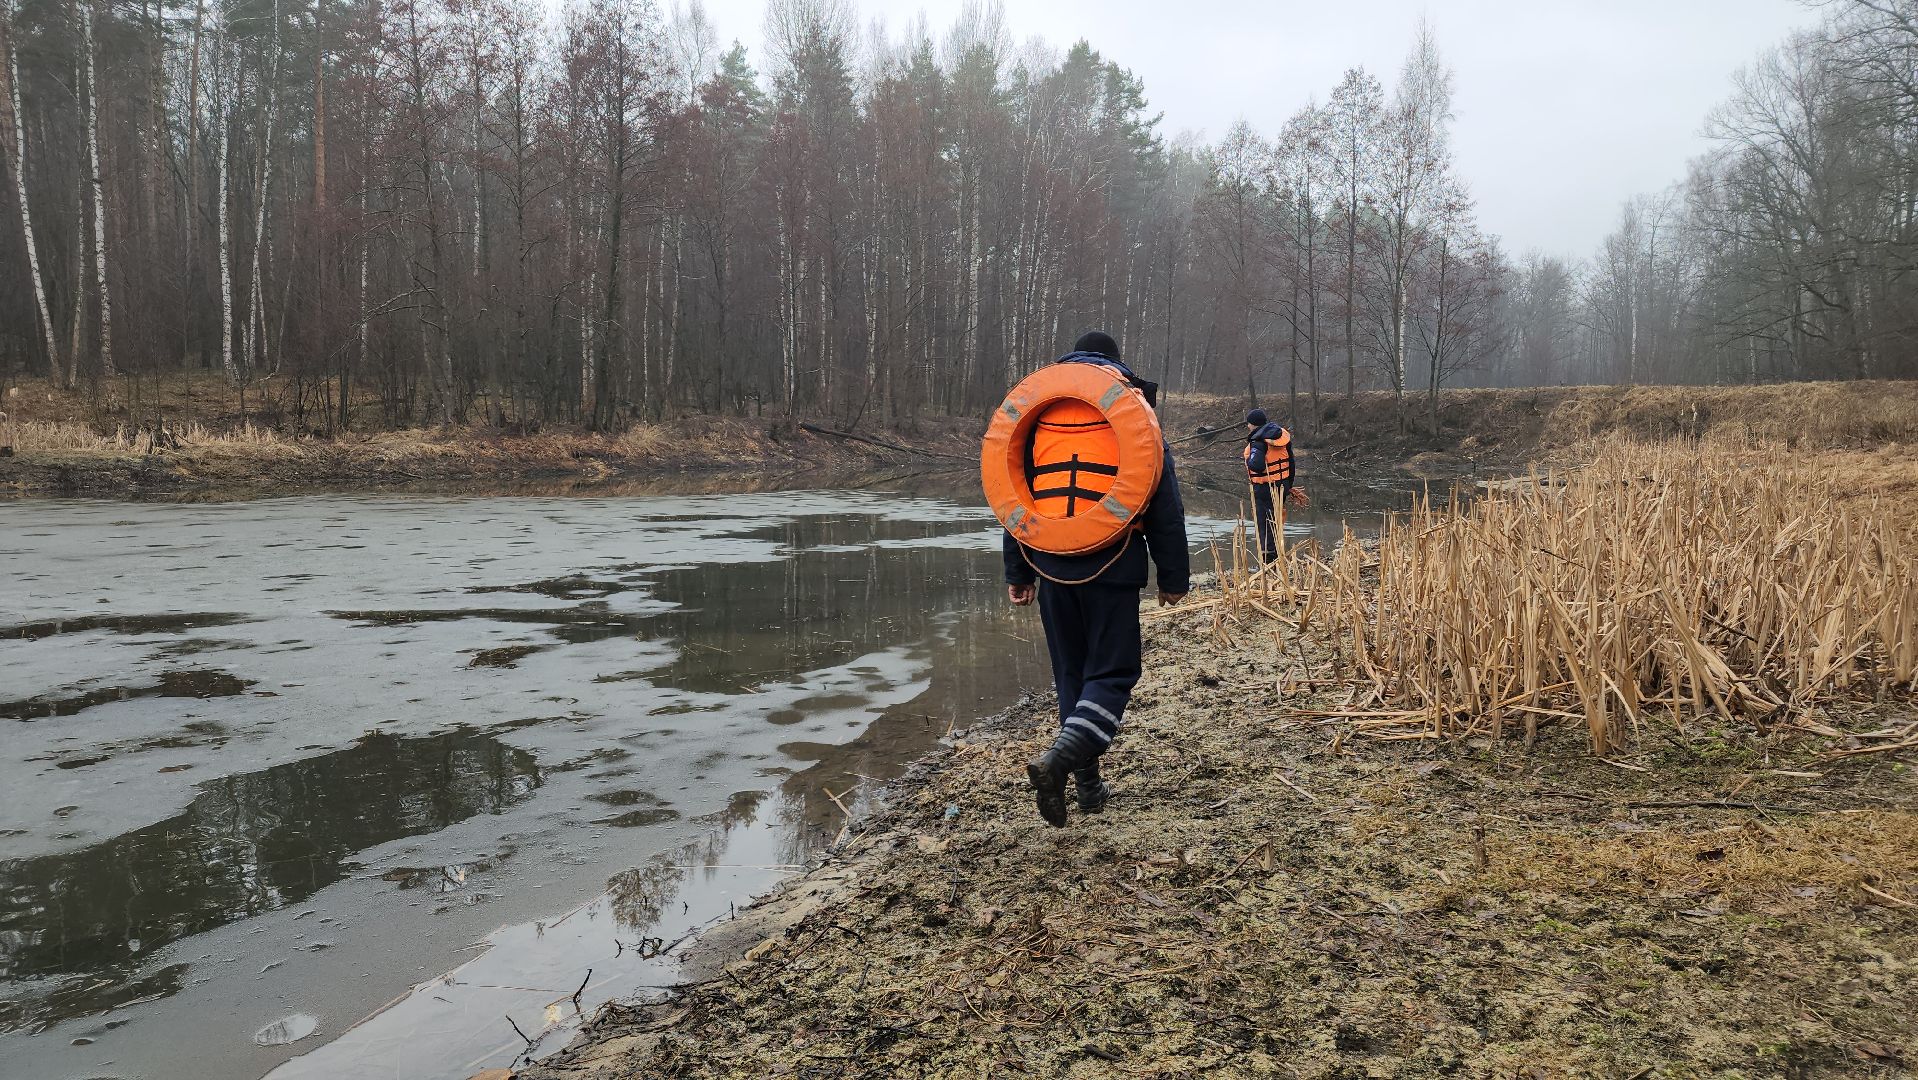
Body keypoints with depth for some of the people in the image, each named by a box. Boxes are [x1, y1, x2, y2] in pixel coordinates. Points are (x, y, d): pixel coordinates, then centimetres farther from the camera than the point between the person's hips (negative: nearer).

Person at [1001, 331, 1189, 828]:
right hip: (1114, 566, -3)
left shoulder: (1038, 417, 10)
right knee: (1112, 673, 3)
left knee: (1071, 673, 15)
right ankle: (1057, 761, -19)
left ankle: (1088, 784, 19)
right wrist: (1174, 576, 6)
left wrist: (1018, 573, 17)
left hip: (1051, 563, 3)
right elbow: (1166, 506, 1)